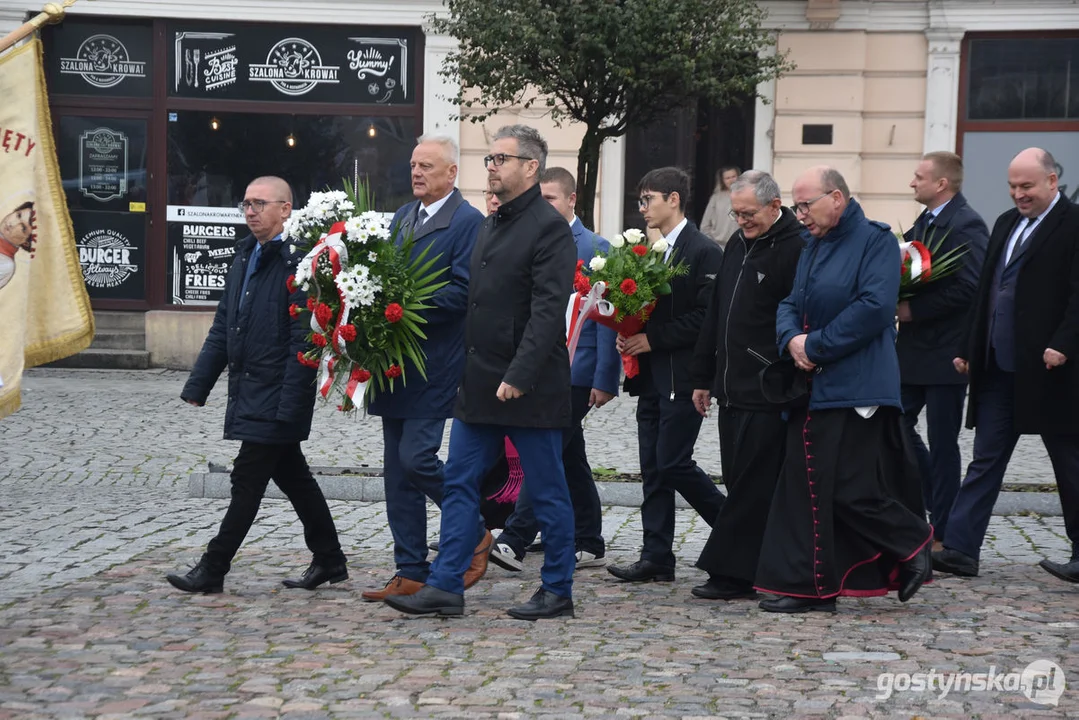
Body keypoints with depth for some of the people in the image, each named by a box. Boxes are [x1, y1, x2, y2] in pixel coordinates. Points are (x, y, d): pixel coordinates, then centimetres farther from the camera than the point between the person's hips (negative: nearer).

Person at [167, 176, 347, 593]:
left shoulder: (298, 260, -15)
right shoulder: (245, 257, 13)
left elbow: (304, 340, -19)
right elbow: (223, 328, 17)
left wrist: (288, 406, -22)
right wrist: (197, 387, 13)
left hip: (277, 395, -9)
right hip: (248, 391, 9)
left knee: (248, 480, -3)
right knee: (292, 477, 15)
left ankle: (213, 570, 3)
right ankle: (329, 561, 26)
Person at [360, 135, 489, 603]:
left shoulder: (468, 222, -8)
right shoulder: (402, 217, 16)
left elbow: (462, 292, -16)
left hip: (435, 363, -8)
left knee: (416, 458, -12)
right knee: (397, 471, 8)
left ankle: (475, 534, 11)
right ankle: (411, 573, 15)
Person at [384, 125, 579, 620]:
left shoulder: (550, 228, -11)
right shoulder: (490, 225, 16)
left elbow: (547, 312, -19)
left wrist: (519, 377, -25)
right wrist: (469, 372, 14)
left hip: (529, 389, -8)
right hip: (479, 385, 9)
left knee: (547, 494, 3)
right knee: (459, 484, 7)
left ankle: (558, 592, 14)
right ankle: (445, 587, 12)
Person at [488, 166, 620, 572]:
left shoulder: (595, 248, -7)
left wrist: (605, 380, -15)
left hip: (575, 371, -7)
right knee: (570, 460, 12)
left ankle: (514, 541, -12)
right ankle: (589, 546, 19)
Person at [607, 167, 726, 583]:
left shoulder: (704, 252, -10)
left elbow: (706, 318, -17)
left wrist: (652, 339, -16)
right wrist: (628, 334, 1)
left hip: (682, 377, -8)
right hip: (651, 377, 8)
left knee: (672, 463, -9)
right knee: (653, 467, 7)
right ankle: (657, 559, 11)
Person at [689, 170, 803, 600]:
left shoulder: (796, 248, -12)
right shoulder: (737, 245, 16)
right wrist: (704, 378, 21)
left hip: (767, 395, -9)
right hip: (732, 388, 9)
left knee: (752, 485, -5)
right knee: (741, 484, 11)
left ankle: (732, 574, -1)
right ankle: (750, 569, 19)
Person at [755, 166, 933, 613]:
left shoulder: (875, 241, -7)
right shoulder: (813, 247, 18)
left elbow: (875, 308, -19)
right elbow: (791, 304, 16)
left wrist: (815, 345, -15)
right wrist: (792, 339, -7)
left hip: (856, 390, -8)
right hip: (812, 388, 8)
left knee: (852, 491, -10)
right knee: (805, 486, 8)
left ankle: (913, 543, 13)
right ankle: (808, 587, 15)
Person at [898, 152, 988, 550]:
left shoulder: (967, 225, -14)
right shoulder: (923, 223, 14)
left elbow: (969, 286, -24)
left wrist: (914, 309, -19)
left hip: (946, 352, -9)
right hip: (914, 350, 9)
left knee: (942, 442, -1)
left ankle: (942, 534, 9)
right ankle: (938, 505, 24)